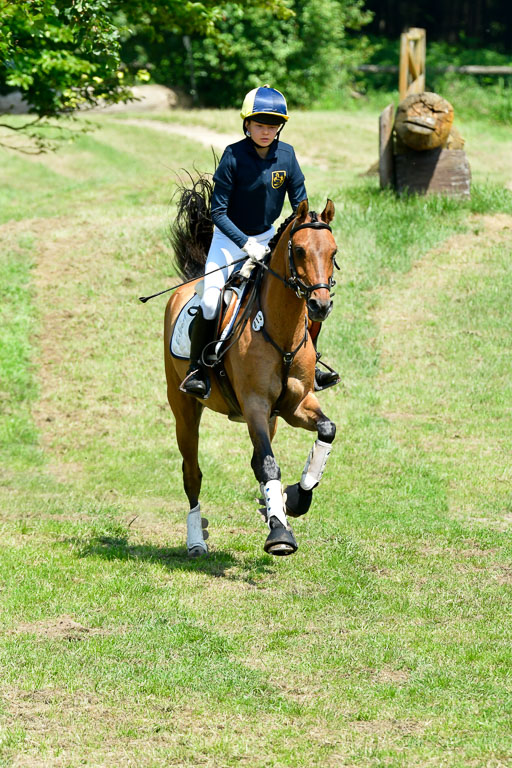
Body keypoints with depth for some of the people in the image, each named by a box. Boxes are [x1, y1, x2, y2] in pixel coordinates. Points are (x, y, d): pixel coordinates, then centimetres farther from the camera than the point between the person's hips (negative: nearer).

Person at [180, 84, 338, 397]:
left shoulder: (286, 154, -7)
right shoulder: (234, 156, -18)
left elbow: (300, 204, 2)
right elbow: (218, 212, -17)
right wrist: (246, 245, -26)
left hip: (267, 237, 4)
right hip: (230, 239, -4)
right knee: (211, 301, -22)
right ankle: (197, 369, -6)